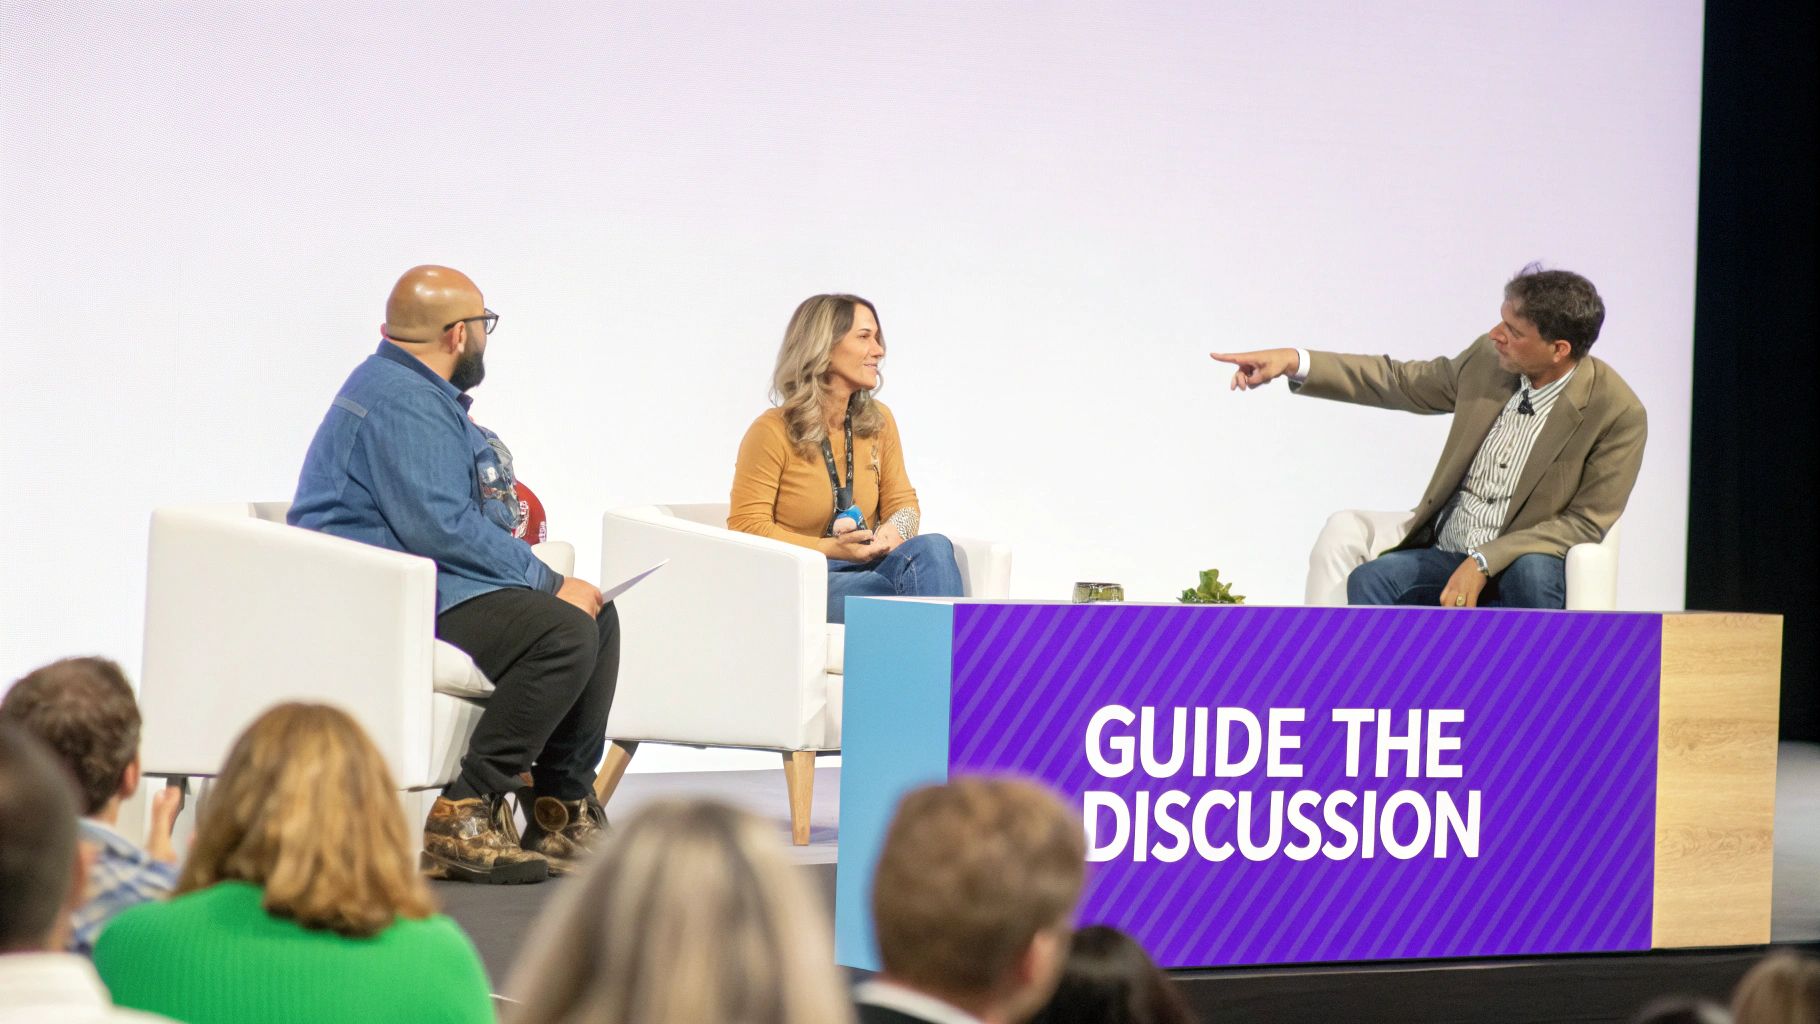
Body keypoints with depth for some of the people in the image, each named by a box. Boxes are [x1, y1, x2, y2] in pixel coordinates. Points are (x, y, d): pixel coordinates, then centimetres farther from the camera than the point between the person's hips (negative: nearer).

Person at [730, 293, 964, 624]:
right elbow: (747, 527, -7)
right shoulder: (772, 432, -8)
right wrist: (831, 548, -17)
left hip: (864, 566, 5)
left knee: (932, 547, -29)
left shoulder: (879, 421, 9)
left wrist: (895, 529, -10)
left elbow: (902, 500, 17)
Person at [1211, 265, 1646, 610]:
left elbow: (1585, 522, -13)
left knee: (1532, 574, -39)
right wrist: (1294, 362, 2)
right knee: (1370, 582, -25)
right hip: (1446, 556, 4)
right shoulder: (1487, 359, 0)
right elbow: (1399, 381, 13)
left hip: (1524, 563, -4)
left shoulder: (1618, 413, -14)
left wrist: (1484, 563, -22)